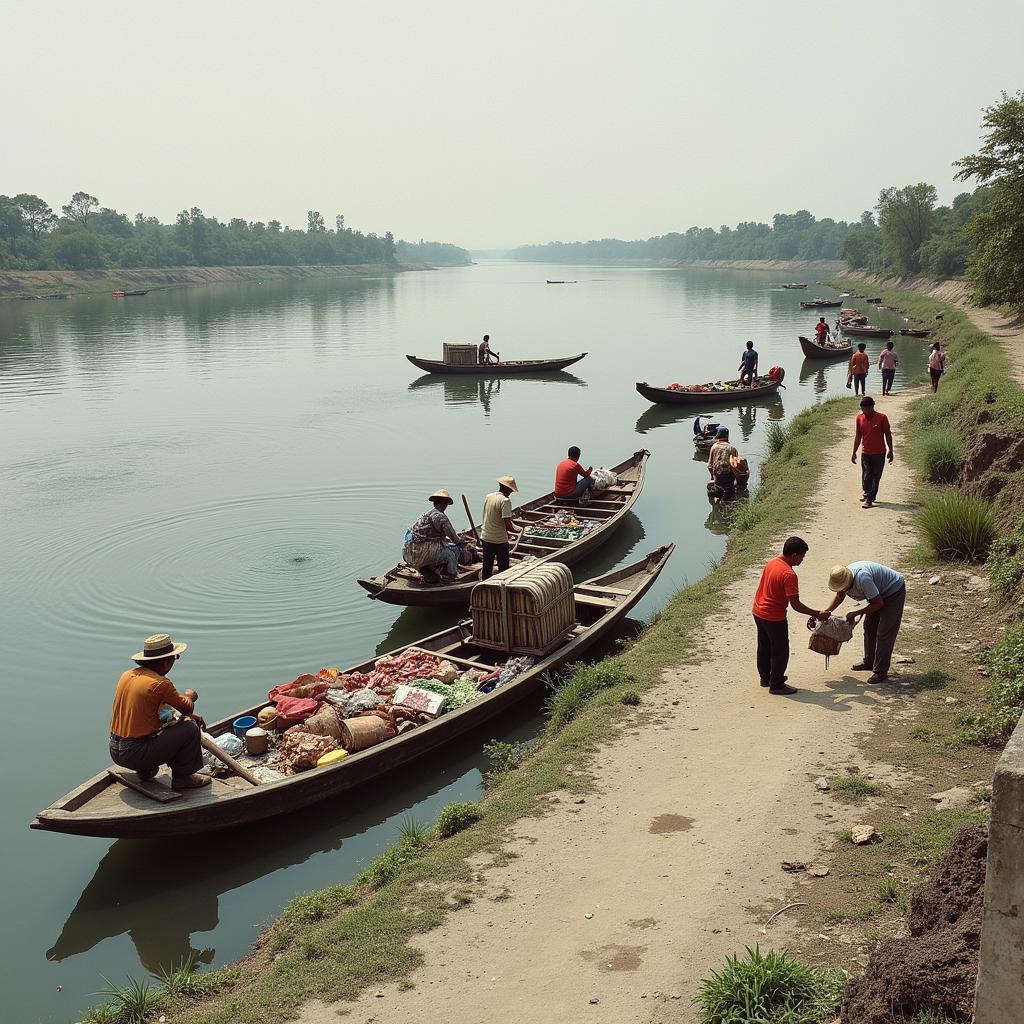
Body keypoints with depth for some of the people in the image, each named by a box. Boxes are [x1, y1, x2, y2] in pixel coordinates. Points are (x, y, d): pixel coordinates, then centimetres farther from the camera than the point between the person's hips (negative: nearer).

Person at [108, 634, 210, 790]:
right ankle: (182, 777, 9)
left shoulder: (128, 675, 8)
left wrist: (190, 716, 18)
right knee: (190, 728, -3)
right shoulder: (160, 684, -18)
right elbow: (188, 708, -4)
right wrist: (189, 697, 19)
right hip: (136, 754, -9)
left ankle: (145, 770, 22)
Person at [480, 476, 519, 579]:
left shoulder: (488, 497, 4)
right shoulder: (505, 501, -18)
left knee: (487, 567, 14)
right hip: (500, 540, -6)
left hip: (486, 537, 6)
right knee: (503, 568, 6)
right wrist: (514, 530, -3)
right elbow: (507, 523, -24)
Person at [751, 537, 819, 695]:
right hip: (774, 618, -9)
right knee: (780, 652, 6)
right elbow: (796, 605, -25)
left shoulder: (771, 563, 1)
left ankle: (765, 678, 36)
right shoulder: (789, 575, -25)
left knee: (764, 648, 21)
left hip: (758, 613, 9)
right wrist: (817, 614, -16)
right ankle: (776, 685, 15)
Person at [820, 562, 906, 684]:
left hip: (894, 590, -9)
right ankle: (869, 662, 28)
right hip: (880, 593, 9)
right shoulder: (841, 578, -13)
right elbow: (839, 596, 8)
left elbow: (879, 603, -29)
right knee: (869, 627, 13)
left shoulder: (862, 578, -39)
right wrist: (827, 611, -7)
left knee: (884, 633, -10)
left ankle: (880, 671, -6)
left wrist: (855, 613, -22)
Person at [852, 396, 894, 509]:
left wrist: (890, 451, -1)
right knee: (866, 477, 2)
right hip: (865, 453, 2)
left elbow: (888, 435, -2)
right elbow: (858, 436, 7)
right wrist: (854, 452, 6)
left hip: (879, 453, -2)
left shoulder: (882, 417, -11)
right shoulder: (859, 417, -1)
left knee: (875, 477, 1)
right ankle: (868, 494, 24)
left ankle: (869, 499, 4)